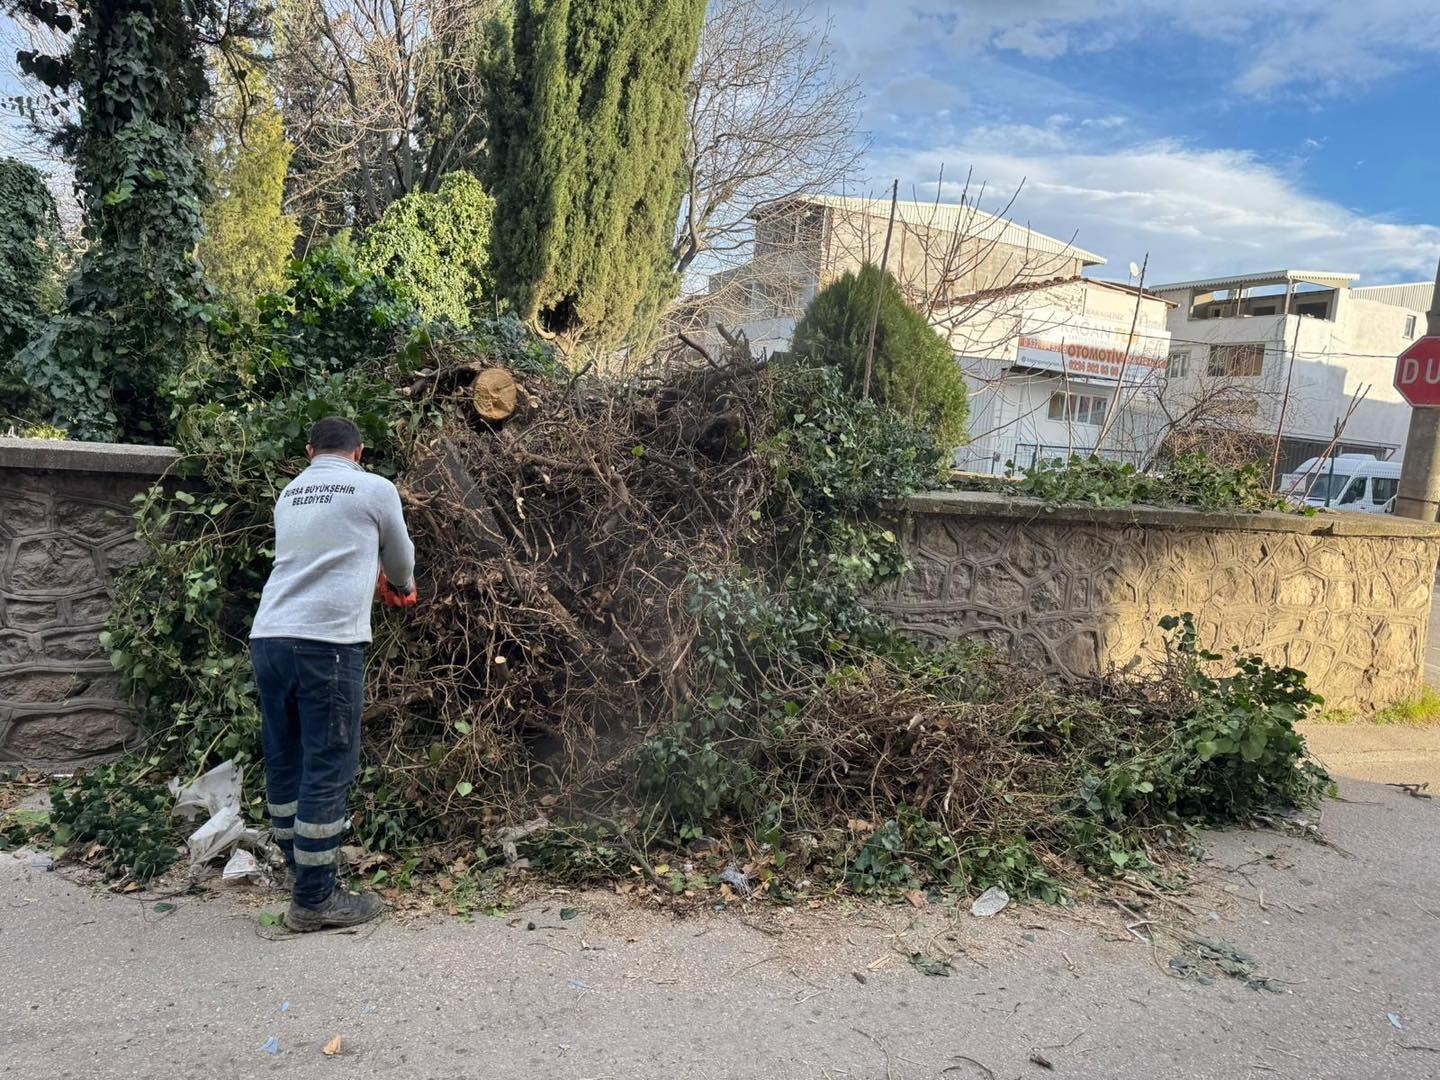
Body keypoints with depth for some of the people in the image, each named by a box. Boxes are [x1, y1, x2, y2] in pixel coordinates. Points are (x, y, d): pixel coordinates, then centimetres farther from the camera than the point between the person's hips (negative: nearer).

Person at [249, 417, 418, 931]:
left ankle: (304, 873, 27)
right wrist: (403, 586, 40)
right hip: (327, 642, -7)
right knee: (329, 768, -1)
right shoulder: (375, 489, 3)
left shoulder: (289, 494, 19)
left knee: (284, 762, 14)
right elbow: (400, 556, 18)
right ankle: (314, 899, 4)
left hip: (269, 638, 7)